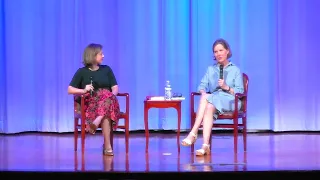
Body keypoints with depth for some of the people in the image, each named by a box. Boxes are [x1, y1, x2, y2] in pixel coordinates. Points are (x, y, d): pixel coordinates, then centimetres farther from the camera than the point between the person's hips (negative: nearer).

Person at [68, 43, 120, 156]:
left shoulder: (106, 69, 17)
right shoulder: (82, 72, 7)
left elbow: (115, 88, 11)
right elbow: (70, 90, 2)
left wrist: (112, 95, -13)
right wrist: (84, 90, -17)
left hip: (108, 100, 2)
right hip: (89, 103, -2)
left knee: (108, 96, -38)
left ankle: (96, 122, -56)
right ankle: (107, 146, -46)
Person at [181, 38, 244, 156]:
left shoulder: (235, 70, 12)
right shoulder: (210, 69, 23)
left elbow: (240, 92, 3)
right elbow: (202, 86, 10)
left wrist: (226, 87, -13)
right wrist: (203, 92, -13)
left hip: (230, 101, -3)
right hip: (213, 99, 3)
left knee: (207, 99, -34)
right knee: (209, 108, -35)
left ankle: (193, 133, -40)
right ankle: (205, 145, -48)